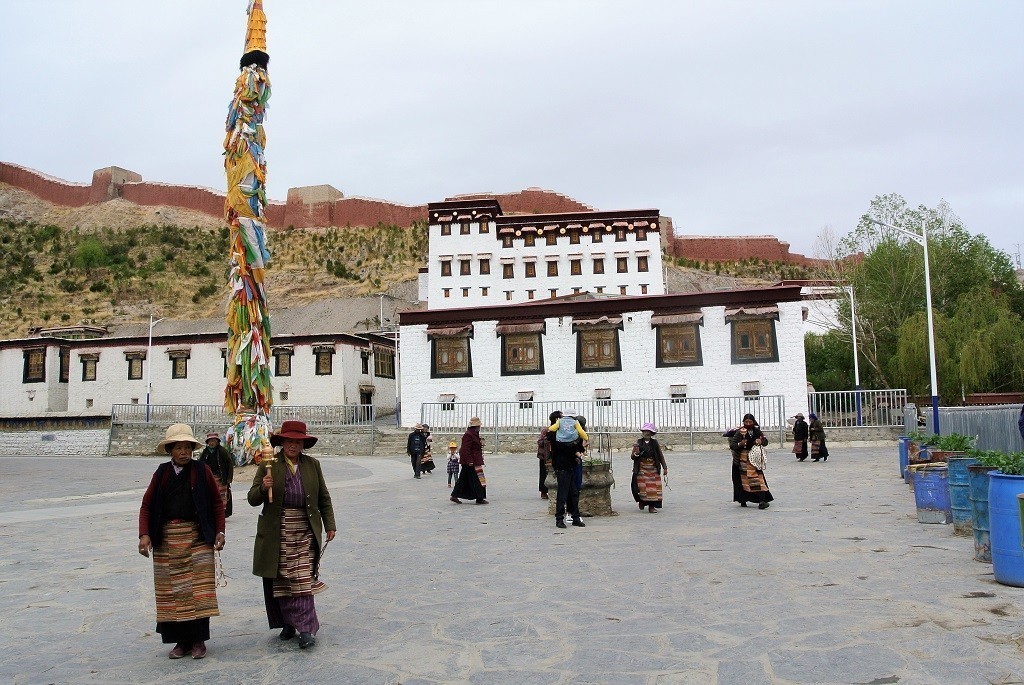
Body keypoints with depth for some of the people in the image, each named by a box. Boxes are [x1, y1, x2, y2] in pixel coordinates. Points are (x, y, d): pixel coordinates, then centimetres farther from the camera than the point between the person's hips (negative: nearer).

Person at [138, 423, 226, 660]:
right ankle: (181, 641, 17)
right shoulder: (161, 473, 8)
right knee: (171, 591, 5)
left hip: (197, 538, -2)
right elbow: (146, 506, 7)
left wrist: (219, 531, -3)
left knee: (199, 589, -4)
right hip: (166, 540, 2)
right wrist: (144, 534, -6)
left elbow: (217, 503, 5)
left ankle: (198, 640, 8)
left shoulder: (202, 471, 2)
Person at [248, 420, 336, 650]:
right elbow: (253, 499, 0)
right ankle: (288, 623, 21)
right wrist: (263, 487, -21)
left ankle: (305, 628, -1)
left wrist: (329, 525, 9)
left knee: (303, 579, -4)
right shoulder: (268, 465, 2)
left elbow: (324, 498, 14)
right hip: (277, 533, 0)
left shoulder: (312, 465, 8)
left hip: (305, 532, 0)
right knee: (279, 580, 6)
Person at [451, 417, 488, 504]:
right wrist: (469, 461, -22)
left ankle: (455, 496, 15)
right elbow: (466, 449, -21)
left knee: (464, 479, 12)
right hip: (472, 461, -11)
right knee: (476, 479, -4)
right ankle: (479, 498, 1)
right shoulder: (468, 435, -17)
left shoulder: (474, 434, 15)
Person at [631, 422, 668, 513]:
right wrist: (636, 453, -23)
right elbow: (632, 457, -1)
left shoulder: (655, 443, 3)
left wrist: (664, 467, 7)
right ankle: (641, 501, 24)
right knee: (642, 487, -5)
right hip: (642, 469, -2)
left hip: (653, 469, 2)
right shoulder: (639, 443, -1)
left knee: (654, 487, -1)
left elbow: (660, 456, 9)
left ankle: (652, 506, 7)